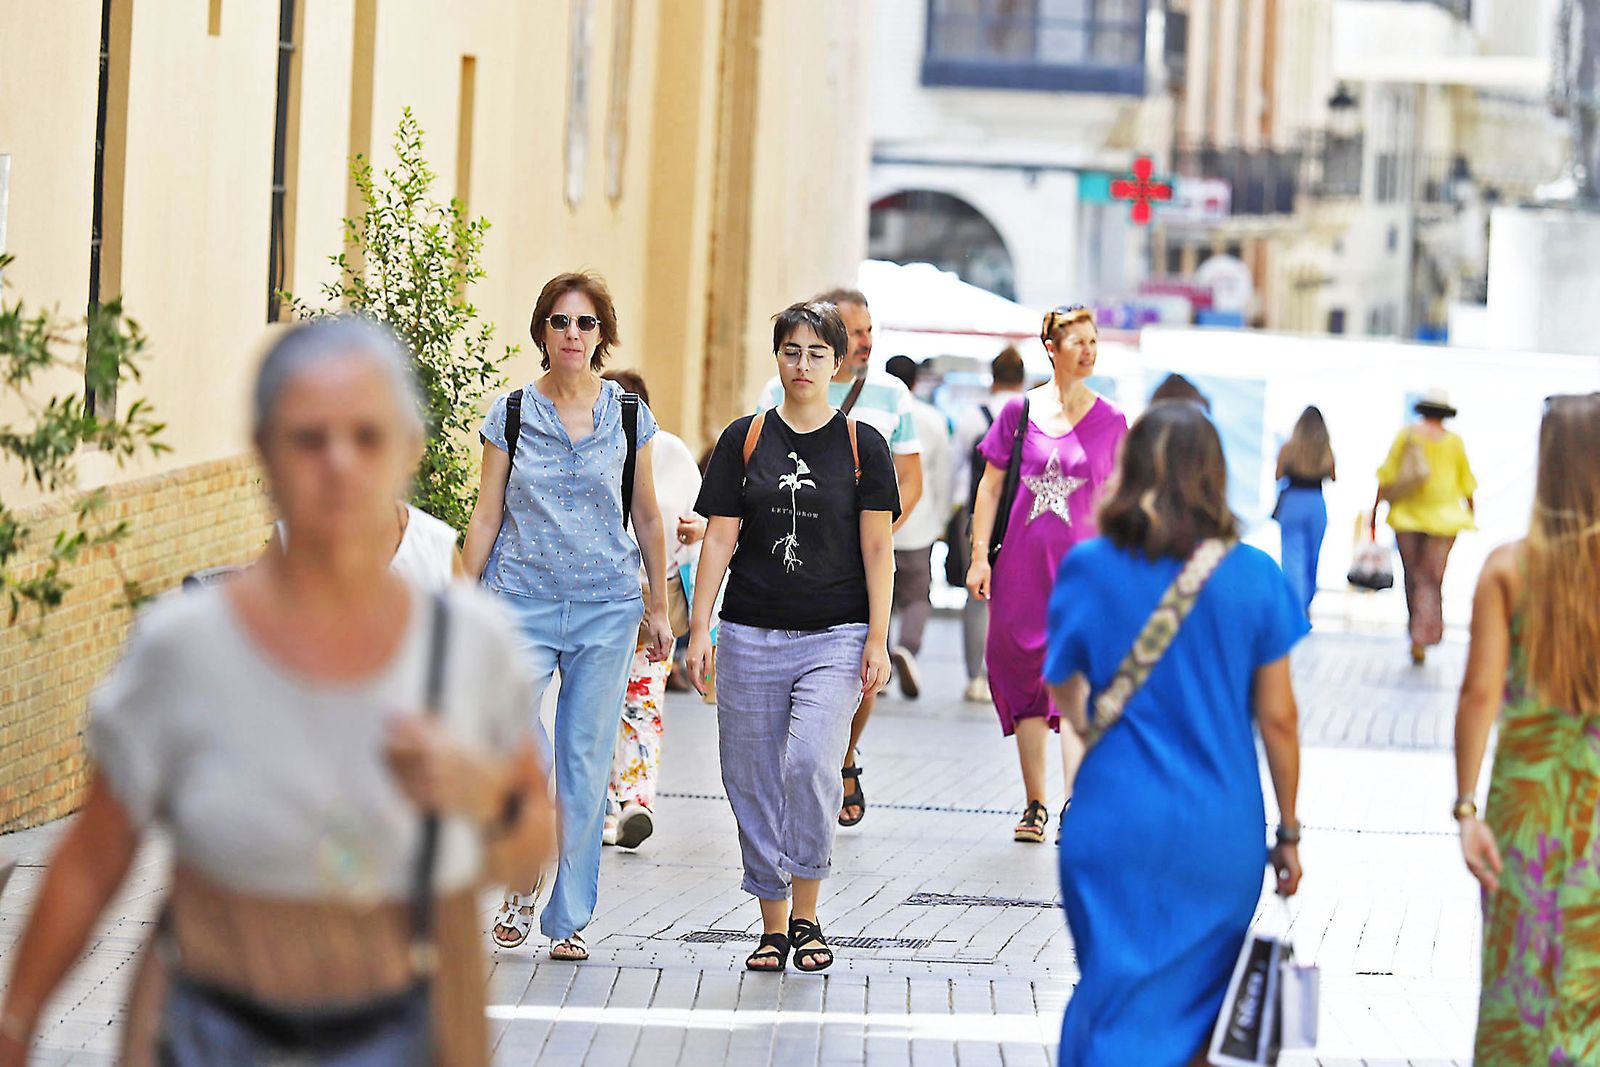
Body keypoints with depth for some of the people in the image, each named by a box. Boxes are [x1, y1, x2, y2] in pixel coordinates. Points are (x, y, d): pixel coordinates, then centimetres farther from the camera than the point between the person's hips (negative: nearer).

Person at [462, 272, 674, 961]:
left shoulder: (629, 416, 4)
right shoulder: (511, 414, 2)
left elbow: (646, 517, 13)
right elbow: (486, 518, 6)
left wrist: (659, 607, 14)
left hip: (606, 607, 1)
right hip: (523, 602, -1)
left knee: (585, 762, 2)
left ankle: (570, 916, 12)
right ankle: (522, 880, 10)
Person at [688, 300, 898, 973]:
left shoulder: (863, 445, 4)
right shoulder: (745, 439, 7)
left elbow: (878, 550, 3)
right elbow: (720, 539, 7)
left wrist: (877, 641, -4)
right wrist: (699, 628, 0)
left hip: (835, 637, -2)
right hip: (751, 636, 2)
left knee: (809, 762, -20)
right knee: (754, 783, 2)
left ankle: (807, 916, -6)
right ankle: (773, 925, 13)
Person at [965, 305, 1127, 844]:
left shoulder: (1110, 420, 4)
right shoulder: (1020, 411, 4)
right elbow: (990, 486, 7)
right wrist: (979, 555, 1)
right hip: (1022, 566, 1)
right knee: (1027, 684, 7)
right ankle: (1034, 805, 16)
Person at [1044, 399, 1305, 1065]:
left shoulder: (1090, 568, -4)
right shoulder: (1252, 576, -4)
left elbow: (1060, 683, 11)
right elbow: (1277, 718, -1)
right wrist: (1289, 831, 10)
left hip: (1117, 821, 0)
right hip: (1222, 831, 0)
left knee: (1117, 994, 7)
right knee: (1199, 1003, 15)